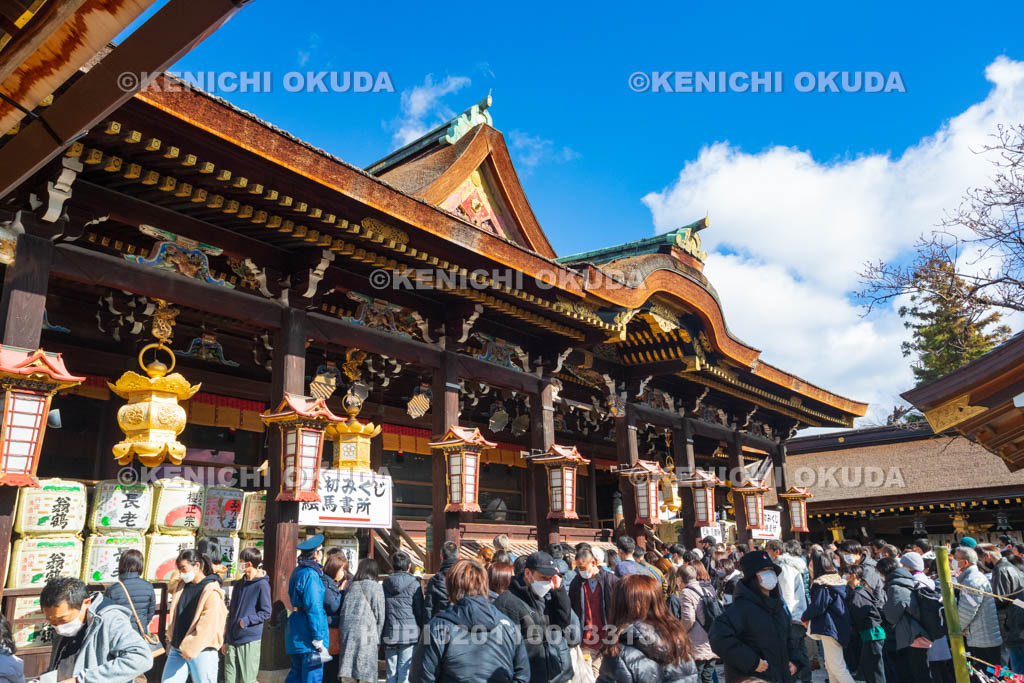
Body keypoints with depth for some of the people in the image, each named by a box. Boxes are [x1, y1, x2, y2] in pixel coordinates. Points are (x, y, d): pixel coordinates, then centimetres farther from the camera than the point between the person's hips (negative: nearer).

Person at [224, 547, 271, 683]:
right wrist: (226, 640, 17)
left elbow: (266, 613, -9)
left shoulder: (262, 585, -9)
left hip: (250, 641, -7)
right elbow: (231, 613, 18)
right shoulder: (238, 584, 12)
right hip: (232, 640, 7)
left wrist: (246, 621, -19)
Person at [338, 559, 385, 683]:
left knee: (346, 673, 5)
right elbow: (379, 615, 1)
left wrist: (342, 630, 15)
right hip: (366, 632, -4)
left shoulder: (351, 586, 12)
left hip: (347, 631, 4)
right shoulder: (375, 587, 0)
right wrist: (378, 638, 9)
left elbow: (343, 611, 12)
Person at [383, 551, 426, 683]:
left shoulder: (384, 585, 5)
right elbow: (421, 611, -4)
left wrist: (380, 635, 15)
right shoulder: (414, 584, -5)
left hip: (389, 635, 3)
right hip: (409, 635, -3)